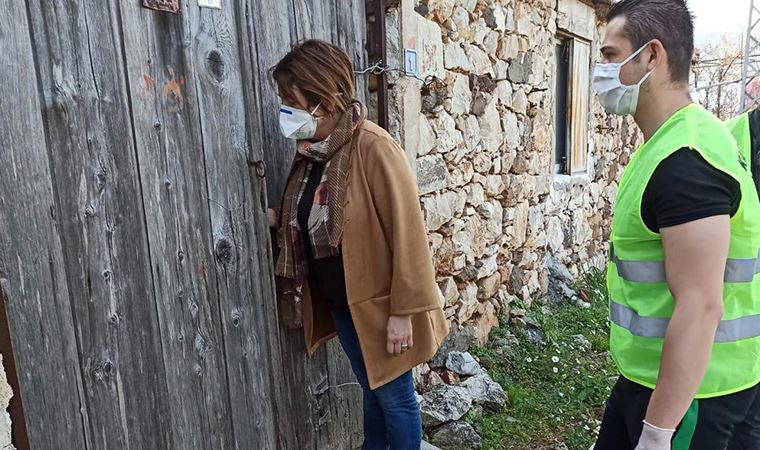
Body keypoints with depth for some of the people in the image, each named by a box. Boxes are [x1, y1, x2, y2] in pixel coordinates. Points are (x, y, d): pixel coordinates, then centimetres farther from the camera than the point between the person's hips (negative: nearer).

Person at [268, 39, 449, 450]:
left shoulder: (374, 147, -22)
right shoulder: (312, 150, 2)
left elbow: (406, 233, -22)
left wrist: (403, 311, -20)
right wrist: (274, 221, 1)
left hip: (378, 303, -7)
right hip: (339, 302, 7)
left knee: (395, 397, 12)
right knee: (372, 390, 25)